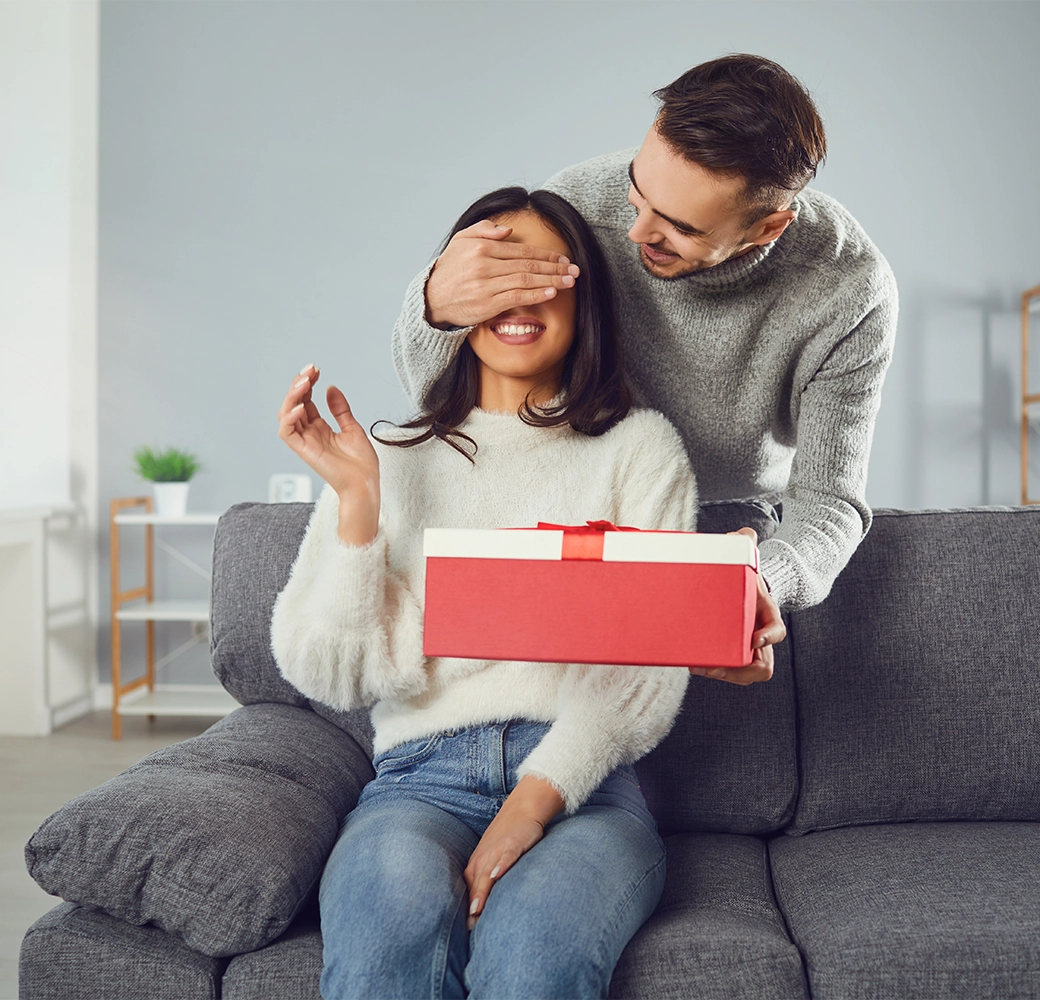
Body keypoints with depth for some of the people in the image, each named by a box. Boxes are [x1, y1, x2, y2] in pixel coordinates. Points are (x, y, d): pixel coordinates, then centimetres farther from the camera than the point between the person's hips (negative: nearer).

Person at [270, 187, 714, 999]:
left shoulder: (639, 448, 12)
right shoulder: (389, 458, 13)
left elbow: (650, 666, 2)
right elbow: (333, 676, 4)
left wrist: (536, 798, -13)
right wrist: (356, 498, -7)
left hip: (582, 784, 0)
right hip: (422, 777, 1)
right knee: (397, 906, -33)